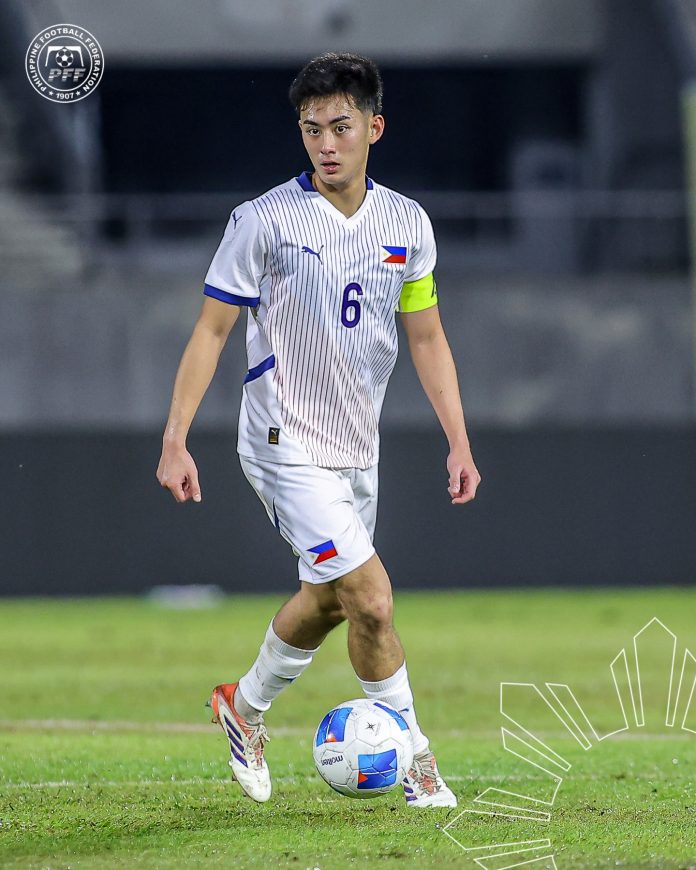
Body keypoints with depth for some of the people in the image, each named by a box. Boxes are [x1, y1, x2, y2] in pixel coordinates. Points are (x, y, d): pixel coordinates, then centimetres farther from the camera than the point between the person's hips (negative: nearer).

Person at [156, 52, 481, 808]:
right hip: (286, 442, -6)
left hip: (357, 448, 6)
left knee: (326, 600, 18)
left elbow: (426, 338, 11)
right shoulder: (266, 221, -12)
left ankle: (244, 706, 43)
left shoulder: (406, 224, 3)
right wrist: (175, 440, -12)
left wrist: (459, 443, 5)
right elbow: (211, 329, -8)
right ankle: (415, 760, -2)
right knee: (371, 599, -14)